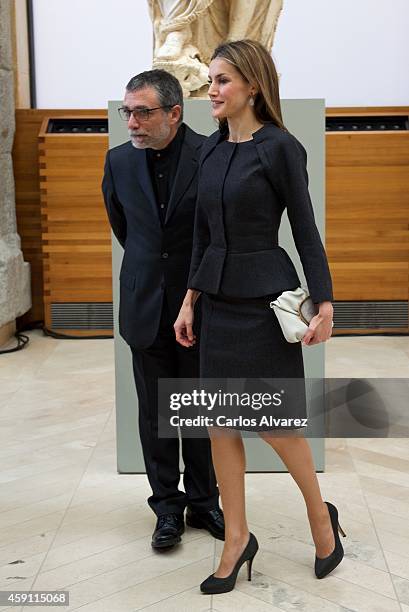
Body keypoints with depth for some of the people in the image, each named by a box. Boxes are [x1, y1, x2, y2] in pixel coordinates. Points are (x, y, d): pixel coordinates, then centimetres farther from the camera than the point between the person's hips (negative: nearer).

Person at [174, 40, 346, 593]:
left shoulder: (281, 147, -10)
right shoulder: (212, 148, 10)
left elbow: (305, 230, -9)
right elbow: (202, 232, 13)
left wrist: (325, 305, -13)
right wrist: (190, 300, 11)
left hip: (266, 298, -7)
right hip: (219, 298, 7)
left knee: (275, 422, 2)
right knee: (221, 421, 8)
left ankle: (321, 516, 28)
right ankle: (236, 538, 21)